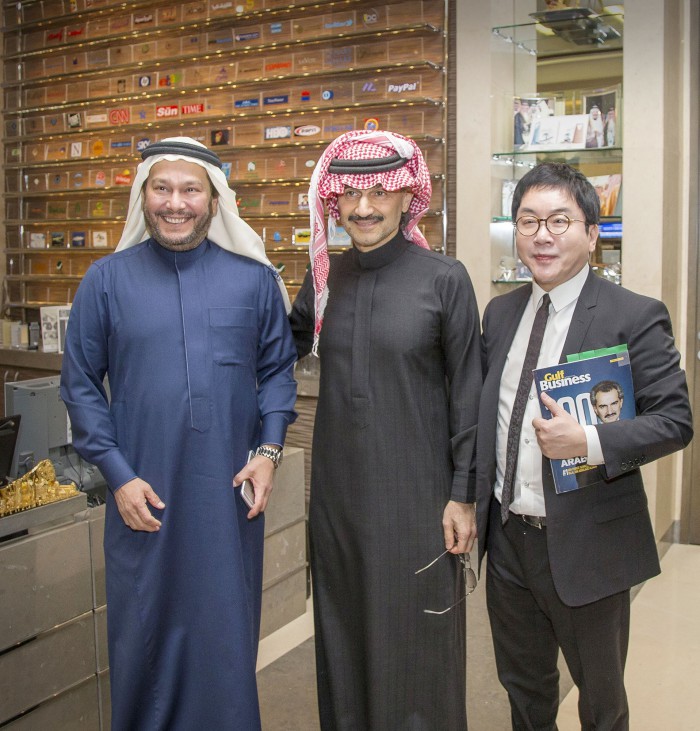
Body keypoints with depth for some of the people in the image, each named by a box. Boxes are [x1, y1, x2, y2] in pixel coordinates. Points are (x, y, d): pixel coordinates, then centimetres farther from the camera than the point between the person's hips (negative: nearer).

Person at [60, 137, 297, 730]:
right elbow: (81, 387, 1)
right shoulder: (107, 280, -1)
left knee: (226, 634, 12)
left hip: (230, 497, 1)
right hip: (142, 498, 0)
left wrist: (269, 450, -5)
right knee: (145, 634, 14)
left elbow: (277, 369, 8)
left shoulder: (254, 279, 0)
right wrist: (118, 476, -6)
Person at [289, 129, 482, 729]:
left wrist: (463, 495, -7)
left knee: (415, 637, 8)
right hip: (339, 490, 4)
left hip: (415, 492, -4)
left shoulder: (444, 279, -8)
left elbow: (466, 392, -6)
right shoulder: (326, 276, 4)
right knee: (344, 630, 17)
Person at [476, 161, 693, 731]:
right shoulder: (500, 314, 6)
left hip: (587, 547, -5)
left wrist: (588, 442, -29)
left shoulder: (635, 316, -12)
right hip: (507, 539, 5)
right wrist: (475, 504, 7)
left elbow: (675, 420, -15)